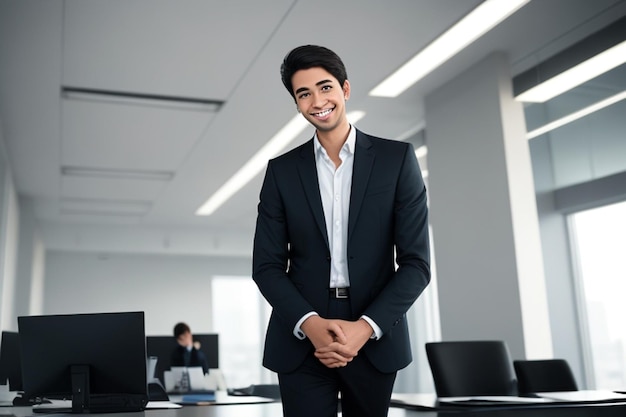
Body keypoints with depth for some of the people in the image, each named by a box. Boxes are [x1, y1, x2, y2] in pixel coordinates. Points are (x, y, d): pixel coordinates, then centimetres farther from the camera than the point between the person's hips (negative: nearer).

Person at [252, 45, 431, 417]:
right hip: (301, 341, 0)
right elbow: (267, 265, 3)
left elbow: (416, 262, -3)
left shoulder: (397, 158, 0)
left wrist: (365, 327, -15)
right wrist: (310, 323, -14)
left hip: (375, 339, 0)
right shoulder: (282, 170, 5)